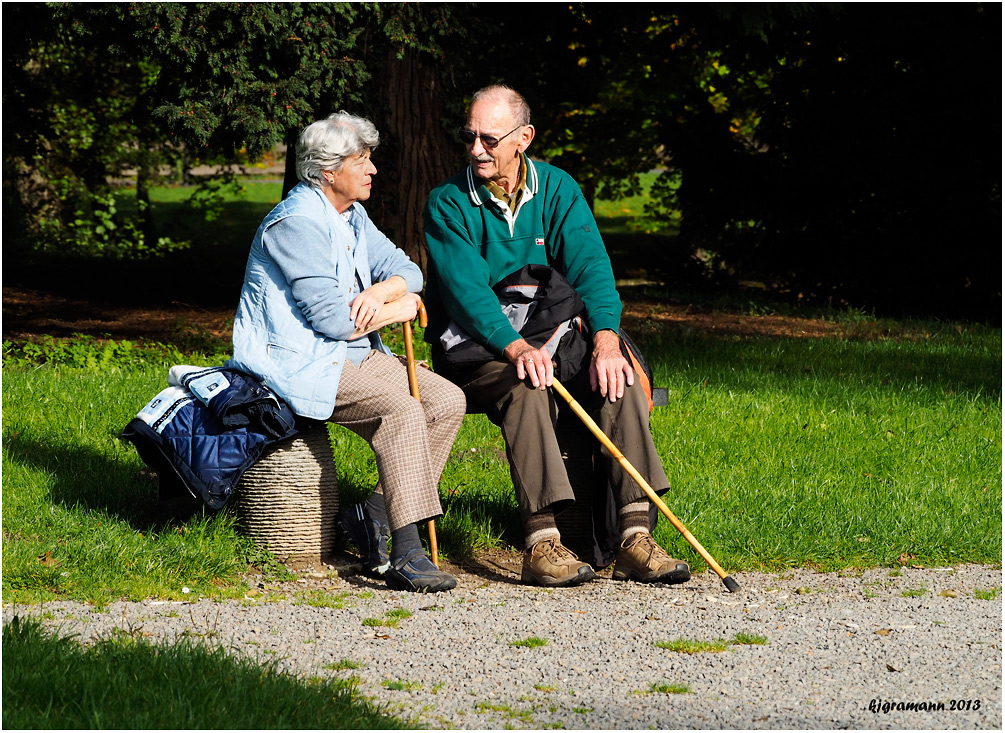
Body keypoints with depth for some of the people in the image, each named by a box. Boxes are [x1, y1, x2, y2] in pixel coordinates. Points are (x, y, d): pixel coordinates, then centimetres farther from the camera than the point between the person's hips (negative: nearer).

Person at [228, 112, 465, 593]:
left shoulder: (352, 217, 14)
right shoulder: (296, 224, -17)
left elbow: (406, 271, 14)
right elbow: (332, 318, -22)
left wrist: (380, 292, -11)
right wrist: (397, 310, -6)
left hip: (356, 354, 10)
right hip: (300, 364, -10)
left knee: (447, 401, -4)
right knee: (400, 407, -30)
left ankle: (373, 516, -5)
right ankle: (406, 554, -35)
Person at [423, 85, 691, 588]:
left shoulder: (557, 190, 4)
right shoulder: (448, 204, -5)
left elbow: (590, 267, -7)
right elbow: (467, 290, -18)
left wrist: (605, 338, -27)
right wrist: (516, 348, -34)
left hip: (548, 340, 3)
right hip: (474, 348, -3)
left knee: (618, 378, -24)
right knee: (526, 388, -35)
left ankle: (635, 538, -30)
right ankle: (542, 544, -42)